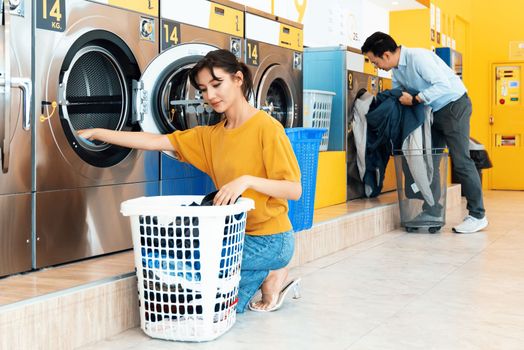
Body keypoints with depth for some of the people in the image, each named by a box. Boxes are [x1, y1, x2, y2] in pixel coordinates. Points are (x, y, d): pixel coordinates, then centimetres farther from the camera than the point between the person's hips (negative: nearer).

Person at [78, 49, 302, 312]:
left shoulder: (266, 127, -12)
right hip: (238, 234, 7)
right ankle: (268, 275, 15)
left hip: (270, 239, -7)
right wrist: (96, 134, -1)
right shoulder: (211, 135, 8)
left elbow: (294, 190, -15)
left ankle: (270, 276, 0)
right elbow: (157, 142, 3)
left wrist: (247, 181, -30)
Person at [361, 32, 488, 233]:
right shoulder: (396, 69, 4)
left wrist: (414, 100, -28)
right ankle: (431, 211, 14)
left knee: (461, 160, -9)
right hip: (435, 111, 9)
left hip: (454, 105, -9)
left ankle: (478, 216, -3)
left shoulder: (418, 57, -24)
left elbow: (443, 85, -31)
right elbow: (395, 95, 15)